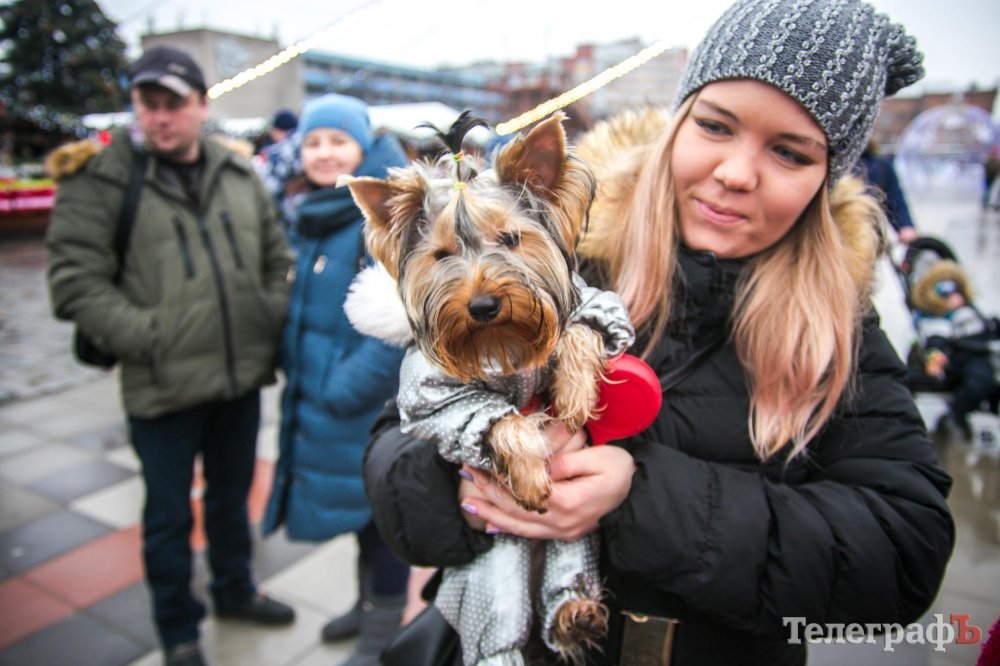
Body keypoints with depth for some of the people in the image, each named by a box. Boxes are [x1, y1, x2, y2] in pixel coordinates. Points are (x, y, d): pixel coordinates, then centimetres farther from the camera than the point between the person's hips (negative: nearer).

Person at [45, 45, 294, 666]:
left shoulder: (240, 174, 5)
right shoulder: (102, 179, -8)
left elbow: (278, 257, 12)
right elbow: (75, 280, -11)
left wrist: (272, 321, -1)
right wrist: (148, 337, -19)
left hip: (242, 377, 4)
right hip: (164, 386, -4)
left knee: (232, 494, 23)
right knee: (169, 515, 12)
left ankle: (235, 589, 48)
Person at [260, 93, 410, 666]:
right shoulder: (304, 215, 9)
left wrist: (348, 386, -23)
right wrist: (295, 368, 10)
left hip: (373, 402, -8)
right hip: (317, 398, 8)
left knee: (380, 504, 8)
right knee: (359, 503, 22)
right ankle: (369, 601, 43)